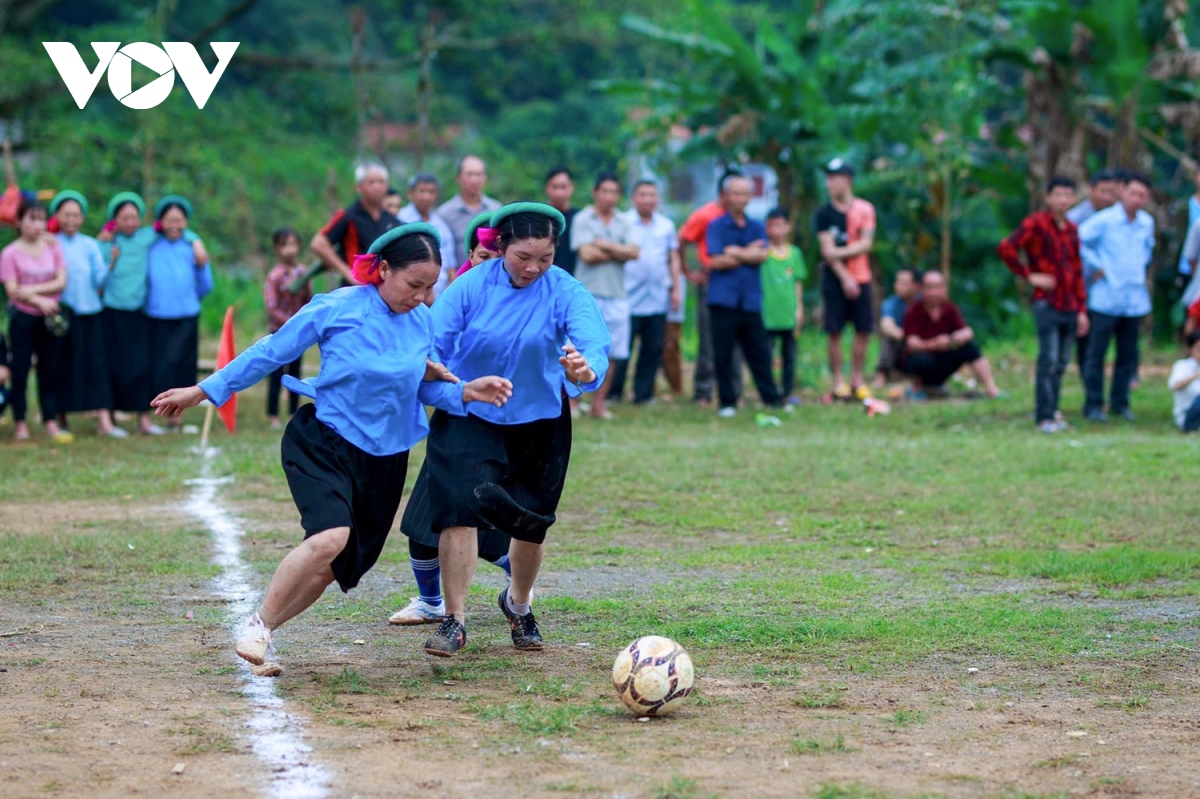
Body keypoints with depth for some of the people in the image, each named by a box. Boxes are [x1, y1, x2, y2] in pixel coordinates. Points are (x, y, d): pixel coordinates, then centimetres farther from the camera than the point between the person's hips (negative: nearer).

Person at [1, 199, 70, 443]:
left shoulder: (52, 247, 6)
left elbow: (61, 282, -3)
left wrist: (33, 290, -14)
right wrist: (39, 301, -21)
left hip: (50, 318, 3)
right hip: (23, 317, -3)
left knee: (50, 370, 3)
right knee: (20, 370, 0)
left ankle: (51, 423, 6)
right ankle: (20, 423, 6)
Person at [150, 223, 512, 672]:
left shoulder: (422, 322, 1)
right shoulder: (336, 309, -12)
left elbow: (428, 388, 12)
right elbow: (270, 354, -3)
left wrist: (465, 392, -9)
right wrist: (202, 393, 2)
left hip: (385, 458, 5)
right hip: (324, 445, -5)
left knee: (336, 567, 6)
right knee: (330, 538, -29)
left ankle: (264, 634, 25)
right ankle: (258, 625, -10)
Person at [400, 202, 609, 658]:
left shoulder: (565, 292, -18)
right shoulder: (471, 287, -15)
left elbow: (594, 342, -34)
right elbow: (433, 345, -15)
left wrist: (587, 370, -56)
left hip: (540, 421, 1)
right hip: (470, 417, -1)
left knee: (532, 523, 11)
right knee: (460, 506, -19)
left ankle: (518, 604, 41)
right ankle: (454, 621, -10)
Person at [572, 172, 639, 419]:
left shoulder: (623, 222, 13)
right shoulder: (582, 219, 1)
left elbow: (634, 252, 0)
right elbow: (587, 254, -10)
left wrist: (604, 245, -6)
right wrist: (619, 252, -1)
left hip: (616, 295, 4)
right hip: (588, 293, -4)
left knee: (611, 355, 3)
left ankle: (598, 404, 10)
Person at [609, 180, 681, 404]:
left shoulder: (666, 226, 13)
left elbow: (673, 259, 18)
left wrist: (675, 289, 12)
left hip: (658, 300, 4)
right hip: (629, 298, -4)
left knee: (653, 349, 4)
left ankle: (643, 393, 12)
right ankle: (613, 392, 5)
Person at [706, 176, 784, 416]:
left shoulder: (757, 227, 14)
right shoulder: (716, 226, 3)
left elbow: (762, 256, -2)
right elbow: (717, 261, -8)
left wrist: (735, 252, -7)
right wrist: (749, 253, -1)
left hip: (751, 299, 3)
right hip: (723, 299, -3)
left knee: (759, 351, 2)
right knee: (723, 354, -1)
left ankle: (771, 398, 6)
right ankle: (727, 402, 6)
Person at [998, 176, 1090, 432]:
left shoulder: (1072, 230, 15)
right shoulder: (1036, 223, -5)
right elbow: (1006, 248, -16)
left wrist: (1082, 310, 15)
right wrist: (1029, 275, -12)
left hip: (1070, 306, 6)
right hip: (1047, 303, -6)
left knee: (1061, 363, 8)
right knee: (1049, 360, -10)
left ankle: (1051, 411, 15)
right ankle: (1045, 416, -7)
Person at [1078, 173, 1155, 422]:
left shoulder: (1147, 223, 9)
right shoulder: (1104, 220, -9)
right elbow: (1077, 241, -10)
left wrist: (1141, 268, 15)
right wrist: (1095, 267, -8)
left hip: (1135, 300, 5)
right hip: (1106, 297, -5)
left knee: (1128, 354, 9)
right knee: (1097, 352, -3)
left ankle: (1120, 402, 19)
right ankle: (1093, 404, 4)